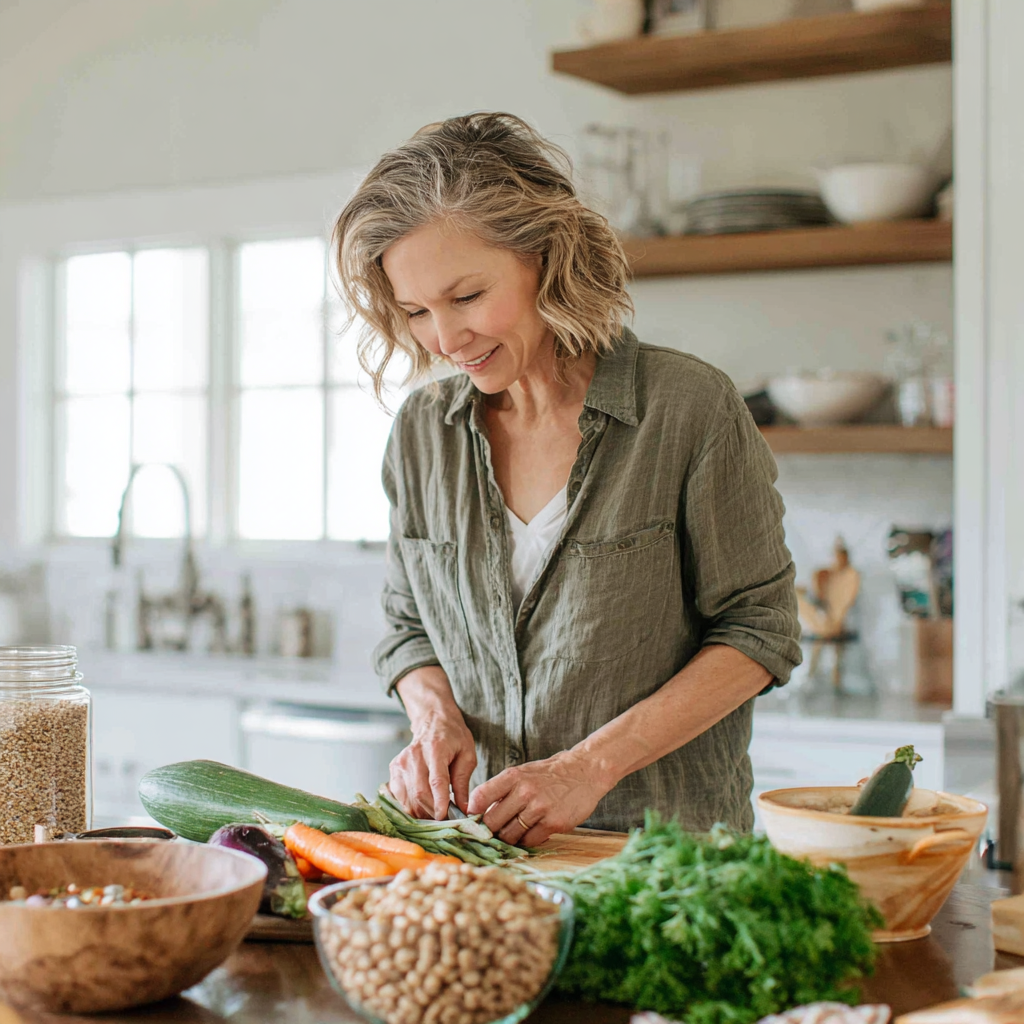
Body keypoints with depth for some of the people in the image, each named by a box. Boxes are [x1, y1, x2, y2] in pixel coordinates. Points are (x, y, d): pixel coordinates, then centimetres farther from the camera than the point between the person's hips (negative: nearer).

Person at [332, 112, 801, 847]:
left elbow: (758, 632, -3)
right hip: (485, 849, 4)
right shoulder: (422, 432, 8)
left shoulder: (690, 409, -6)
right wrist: (435, 715, -3)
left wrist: (591, 765, -12)